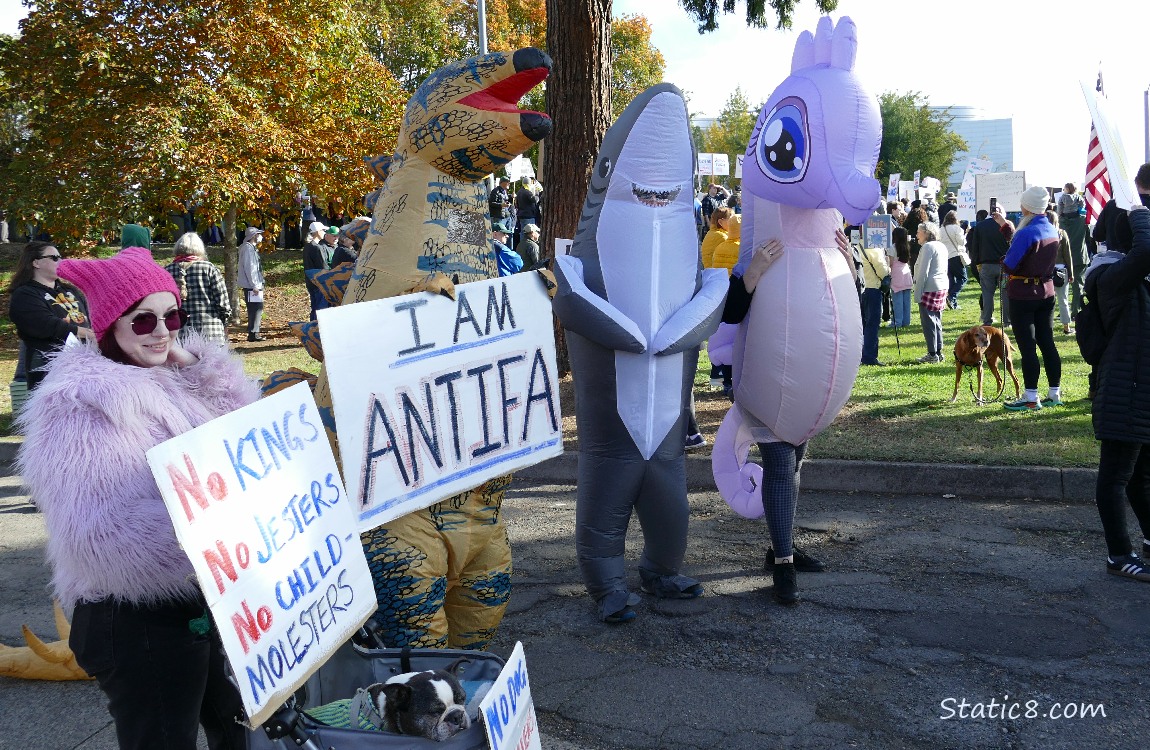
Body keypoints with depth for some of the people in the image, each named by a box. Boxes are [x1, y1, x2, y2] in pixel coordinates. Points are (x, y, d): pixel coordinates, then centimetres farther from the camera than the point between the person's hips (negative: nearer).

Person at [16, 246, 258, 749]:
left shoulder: (170, 381, 8)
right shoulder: (82, 407, -19)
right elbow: (100, 531, -30)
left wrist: (199, 368, -10)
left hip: (207, 604, 9)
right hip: (139, 623, -9)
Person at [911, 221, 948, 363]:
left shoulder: (927, 247, -13)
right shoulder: (941, 246, 15)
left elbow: (923, 273, -16)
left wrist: (917, 293, -14)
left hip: (929, 288, -9)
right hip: (942, 287, 9)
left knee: (928, 322, -5)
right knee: (936, 321, 13)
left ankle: (932, 354, -4)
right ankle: (938, 352, 17)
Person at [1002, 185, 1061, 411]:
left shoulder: (1026, 233, -20)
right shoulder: (1052, 231, 5)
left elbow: (1009, 266, -18)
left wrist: (1003, 259, 4)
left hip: (1022, 295, -7)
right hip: (1046, 292, 8)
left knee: (1027, 346, -3)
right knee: (1047, 343, 12)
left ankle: (1031, 398, -1)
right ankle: (1055, 393, 18)